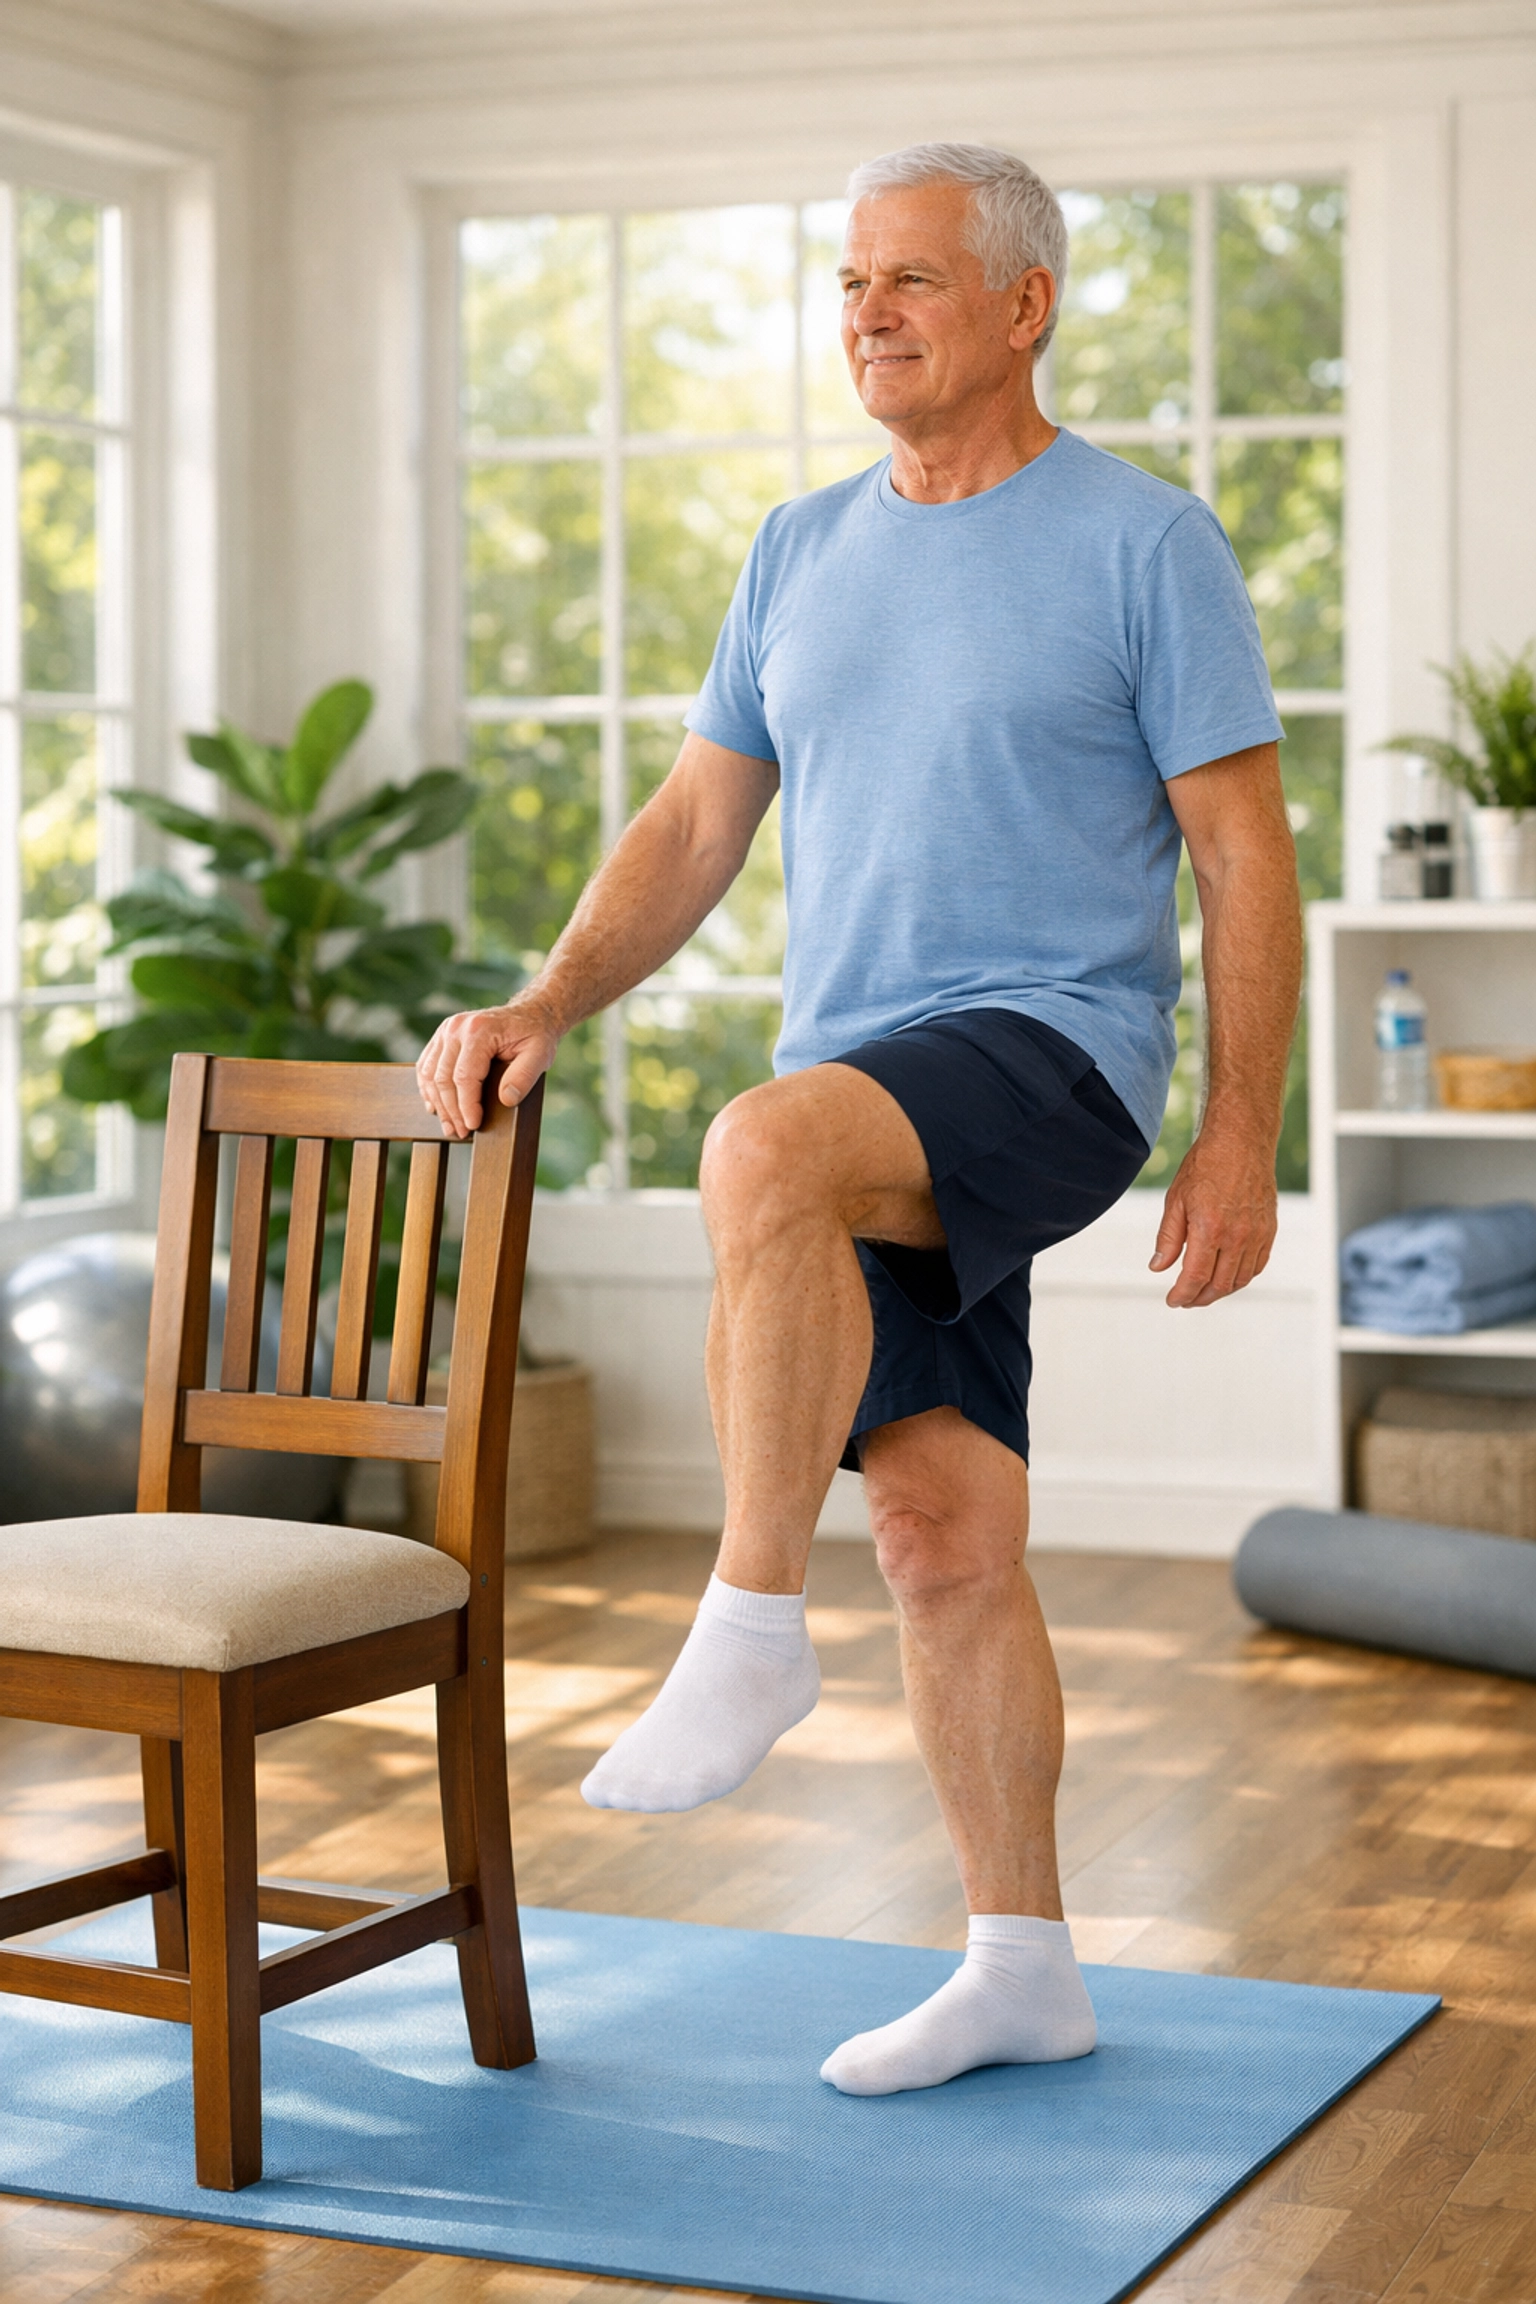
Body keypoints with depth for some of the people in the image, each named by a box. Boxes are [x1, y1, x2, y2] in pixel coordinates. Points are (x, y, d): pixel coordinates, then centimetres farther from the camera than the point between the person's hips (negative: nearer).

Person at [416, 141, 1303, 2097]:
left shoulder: (1145, 544, -3)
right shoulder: (804, 552, 15)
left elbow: (1246, 856, -5)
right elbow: (699, 824, 15)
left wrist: (1239, 1140, -10)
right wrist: (541, 1009, 0)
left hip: (1048, 1056, -6)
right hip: (862, 1108, 6)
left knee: (765, 1152, -36)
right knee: (944, 1540, 7)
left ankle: (750, 1627, -26)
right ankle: (1021, 1970, 18)